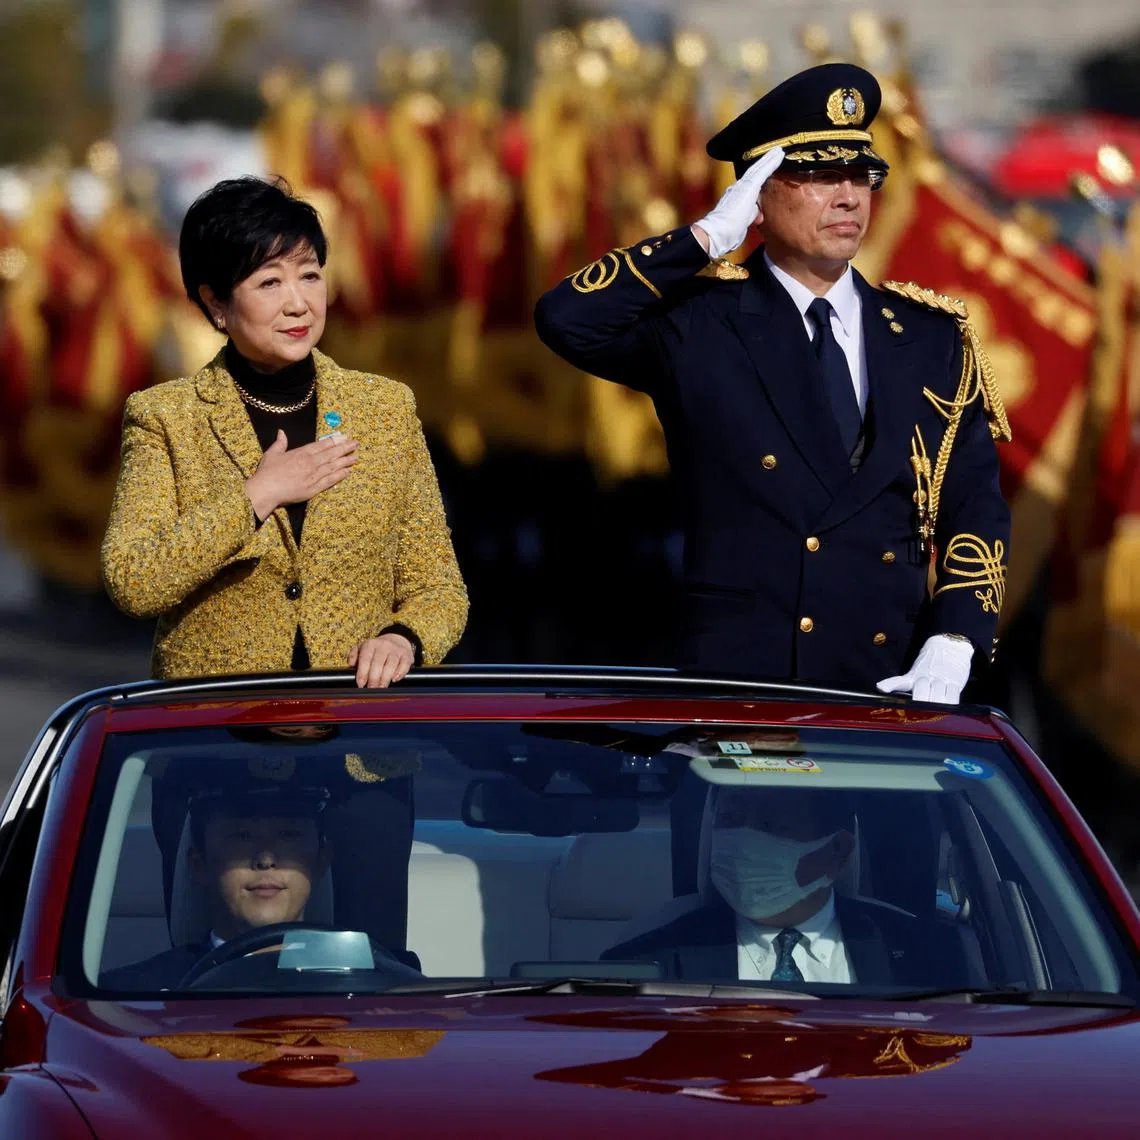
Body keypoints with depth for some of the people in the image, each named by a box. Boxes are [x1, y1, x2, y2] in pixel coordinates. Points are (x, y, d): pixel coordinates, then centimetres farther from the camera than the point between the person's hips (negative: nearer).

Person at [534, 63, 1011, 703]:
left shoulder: (932, 339, 11)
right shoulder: (699, 325, 3)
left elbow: (975, 508, 8)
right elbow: (566, 319, -14)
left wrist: (952, 645, -7)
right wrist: (707, 238, -11)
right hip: (739, 681, -3)